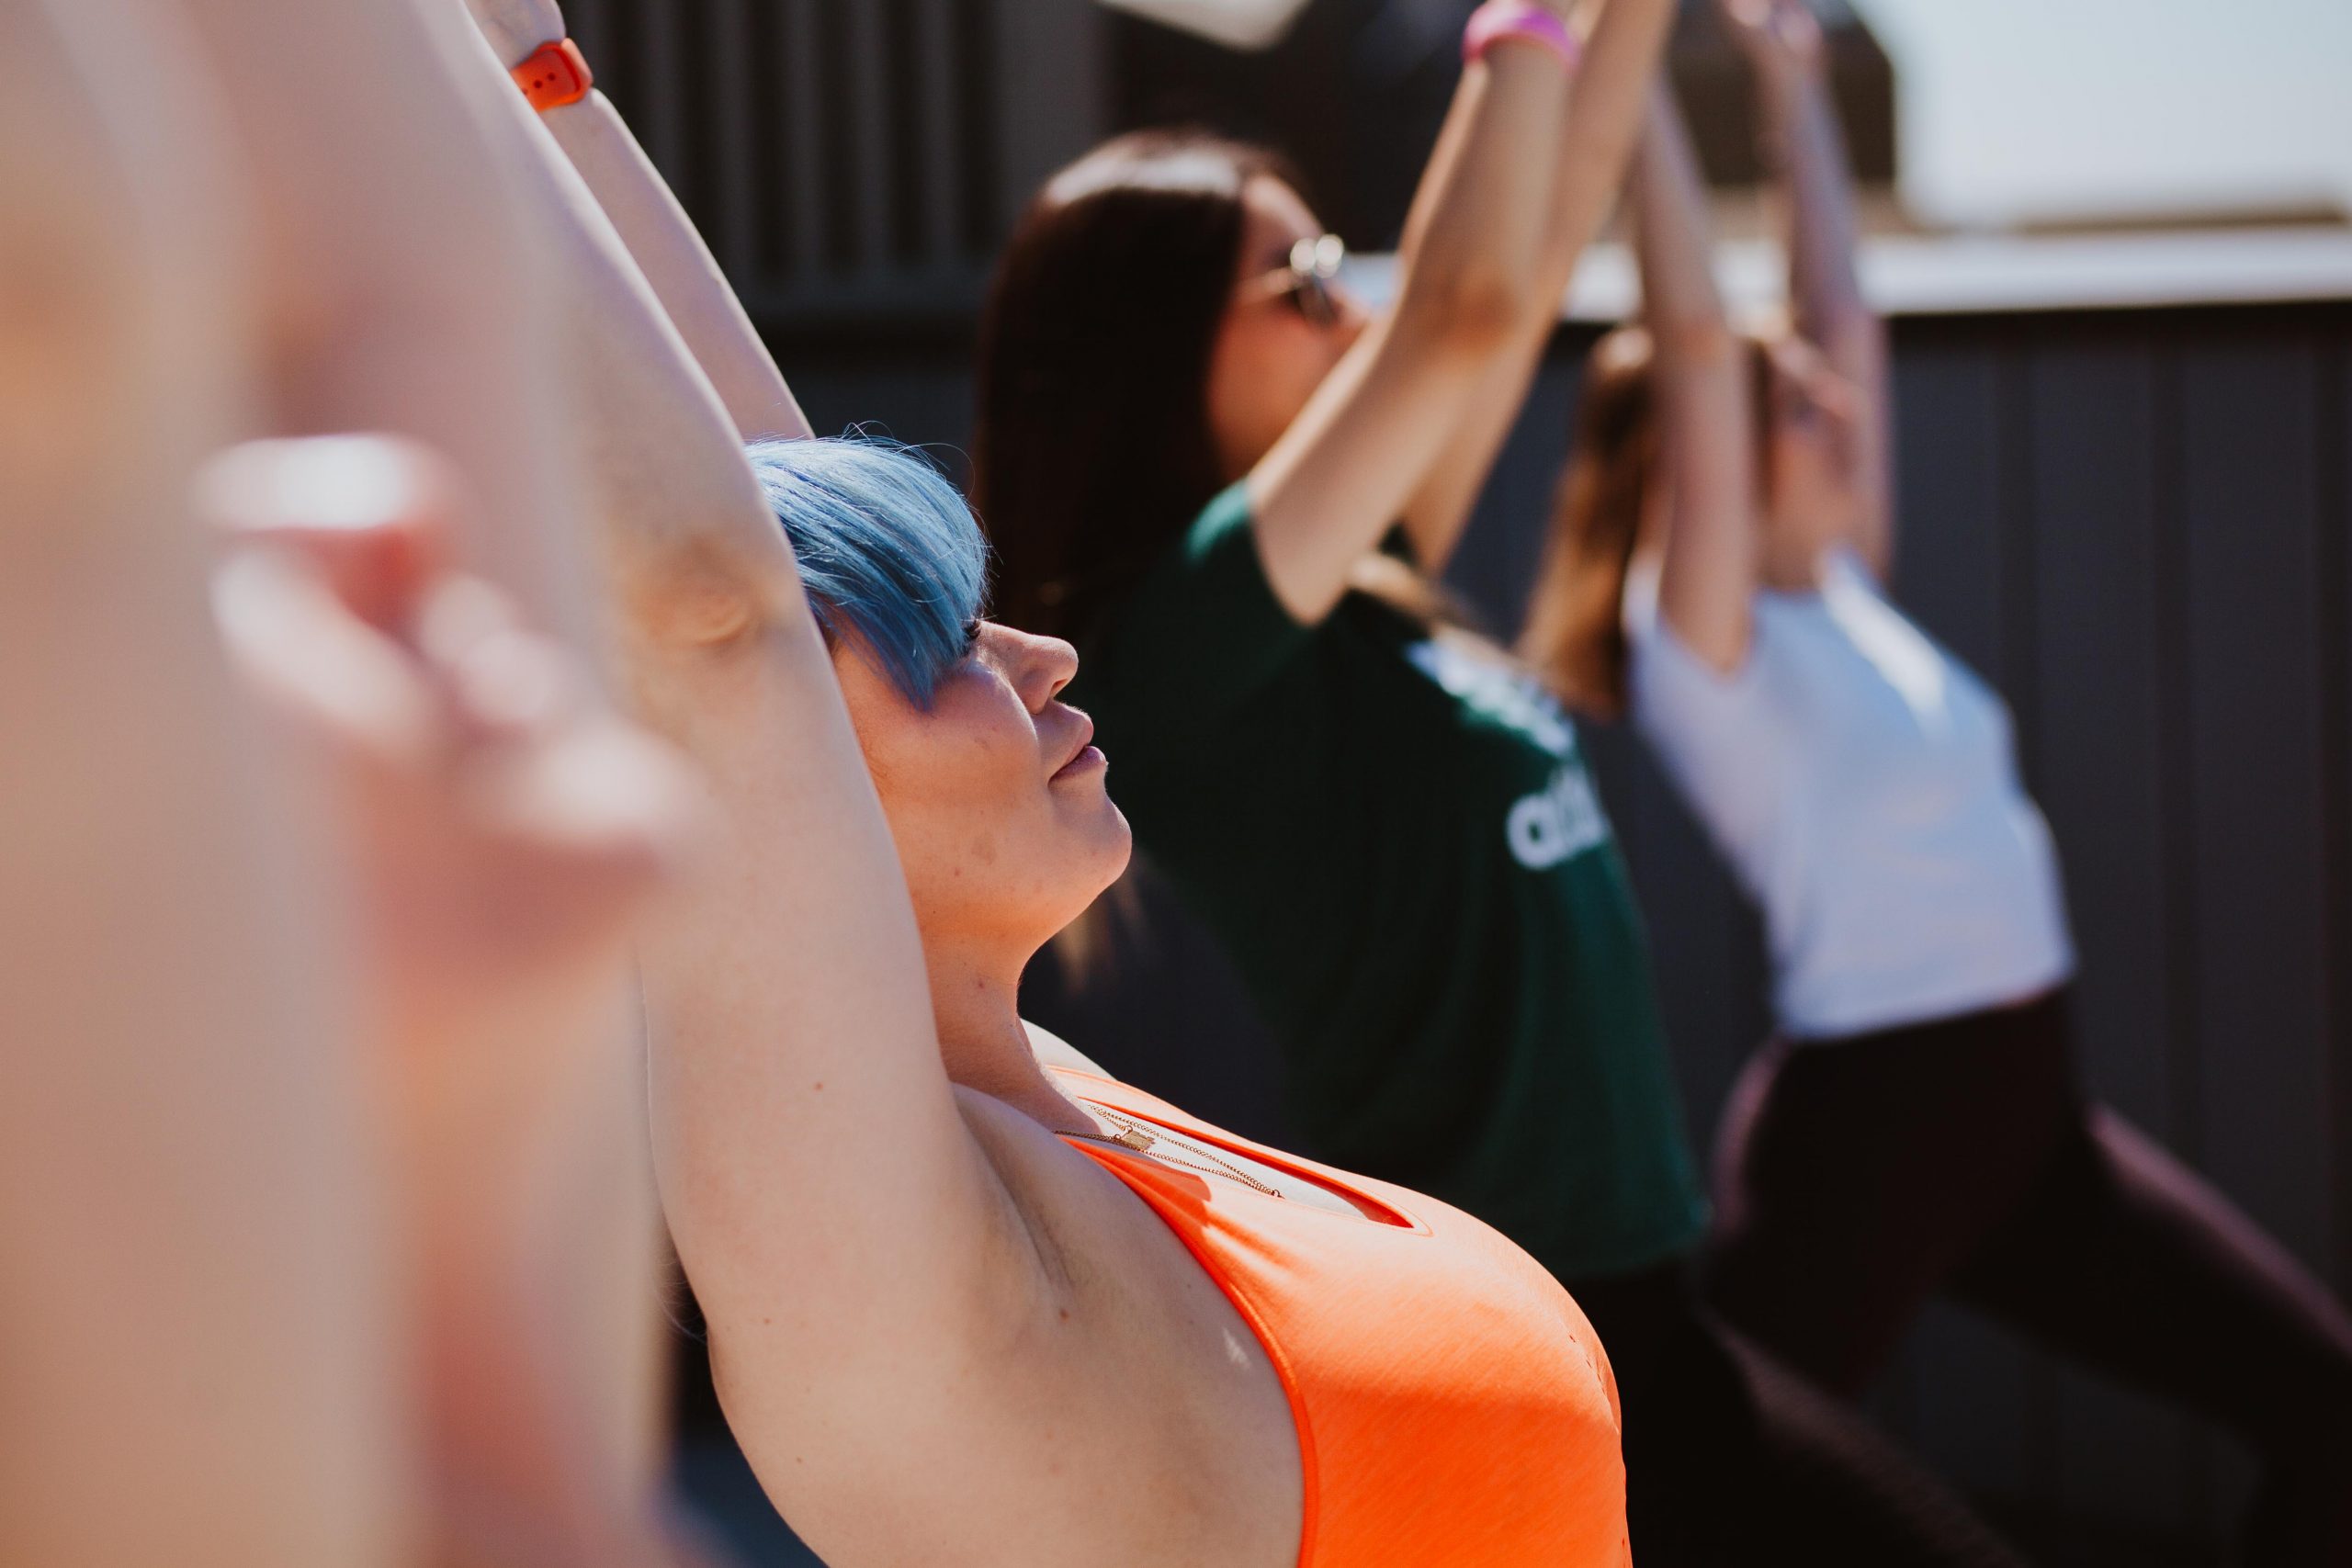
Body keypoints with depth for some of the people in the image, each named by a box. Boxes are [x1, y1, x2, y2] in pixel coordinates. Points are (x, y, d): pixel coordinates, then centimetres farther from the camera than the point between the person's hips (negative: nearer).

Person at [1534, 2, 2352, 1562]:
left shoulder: (1845, 593, 10)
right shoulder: (1702, 635, -11)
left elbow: (1841, 312, 14)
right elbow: (1697, 343, -19)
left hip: (2031, 1106, 8)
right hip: (1866, 1122, -8)